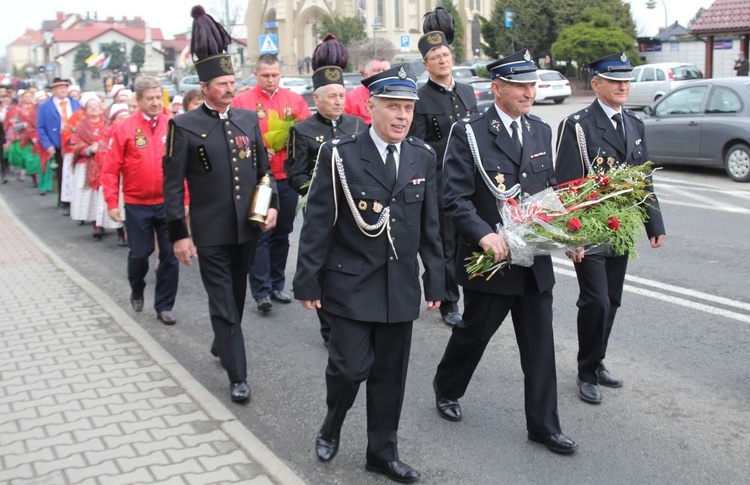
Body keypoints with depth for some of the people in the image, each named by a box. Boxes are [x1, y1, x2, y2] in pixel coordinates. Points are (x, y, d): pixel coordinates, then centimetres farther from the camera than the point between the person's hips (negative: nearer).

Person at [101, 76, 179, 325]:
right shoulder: (124, 128, -4)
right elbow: (111, 169, -3)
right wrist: (112, 203, -7)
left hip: (168, 203, 1)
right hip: (137, 205, -1)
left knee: (170, 255, 4)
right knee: (139, 253, 10)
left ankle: (164, 306, 17)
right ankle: (137, 292, 38)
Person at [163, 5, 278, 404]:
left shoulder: (248, 119, 6)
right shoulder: (185, 126, -7)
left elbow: (264, 168, 14)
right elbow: (173, 184, -7)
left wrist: (271, 205, 0)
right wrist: (179, 234, -10)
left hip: (248, 227, 5)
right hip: (211, 233, -4)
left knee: (236, 296, 20)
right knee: (223, 303, -1)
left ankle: (221, 344, 43)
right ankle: (237, 376, 5)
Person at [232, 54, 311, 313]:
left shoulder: (295, 99, 8)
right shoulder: (241, 101, -1)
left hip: (287, 178, 4)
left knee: (282, 233, 12)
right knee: (259, 235, -3)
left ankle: (277, 285, 24)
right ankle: (261, 291, 1)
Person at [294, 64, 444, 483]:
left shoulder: (423, 157, 4)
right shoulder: (340, 154, -8)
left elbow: (430, 225, 8)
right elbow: (318, 222, -7)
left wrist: (436, 279, 8)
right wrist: (308, 280, -8)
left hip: (401, 287, 4)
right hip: (351, 283, -4)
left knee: (390, 374, 11)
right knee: (351, 366, -4)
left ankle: (383, 451, 28)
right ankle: (332, 426, 28)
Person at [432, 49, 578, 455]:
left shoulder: (541, 131, 9)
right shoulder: (469, 133, -10)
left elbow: (552, 190, 15)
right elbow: (455, 198, -16)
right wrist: (485, 235, -28)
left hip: (535, 260, 5)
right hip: (490, 258, -5)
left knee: (540, 344, 9)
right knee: (474, 333, 13)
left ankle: (543, 425, 21)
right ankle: (446, 389, 40)